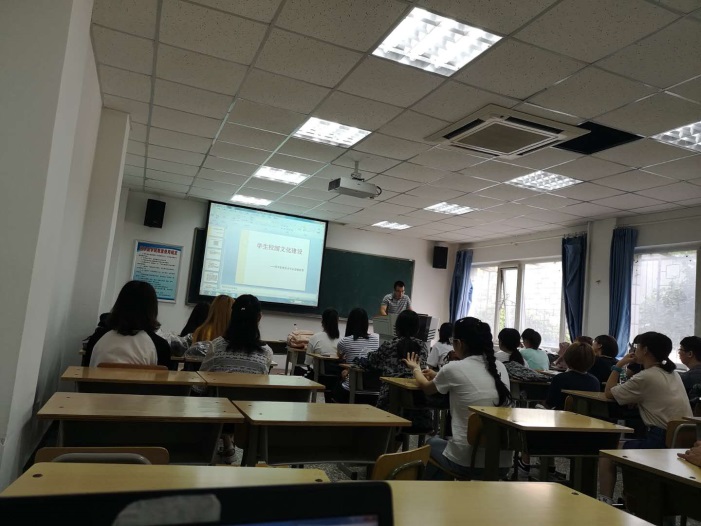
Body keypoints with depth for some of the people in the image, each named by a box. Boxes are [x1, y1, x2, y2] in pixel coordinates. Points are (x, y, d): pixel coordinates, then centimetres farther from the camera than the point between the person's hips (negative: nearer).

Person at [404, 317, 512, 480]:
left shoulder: (454, 368, -10)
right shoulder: (500, 367, 5)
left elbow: (427, 387, 11)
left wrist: (415, 369, 31)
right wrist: (439, 376, 37)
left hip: (467, 460, -5)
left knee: (432, 443, 28)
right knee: (443, 443, 33)